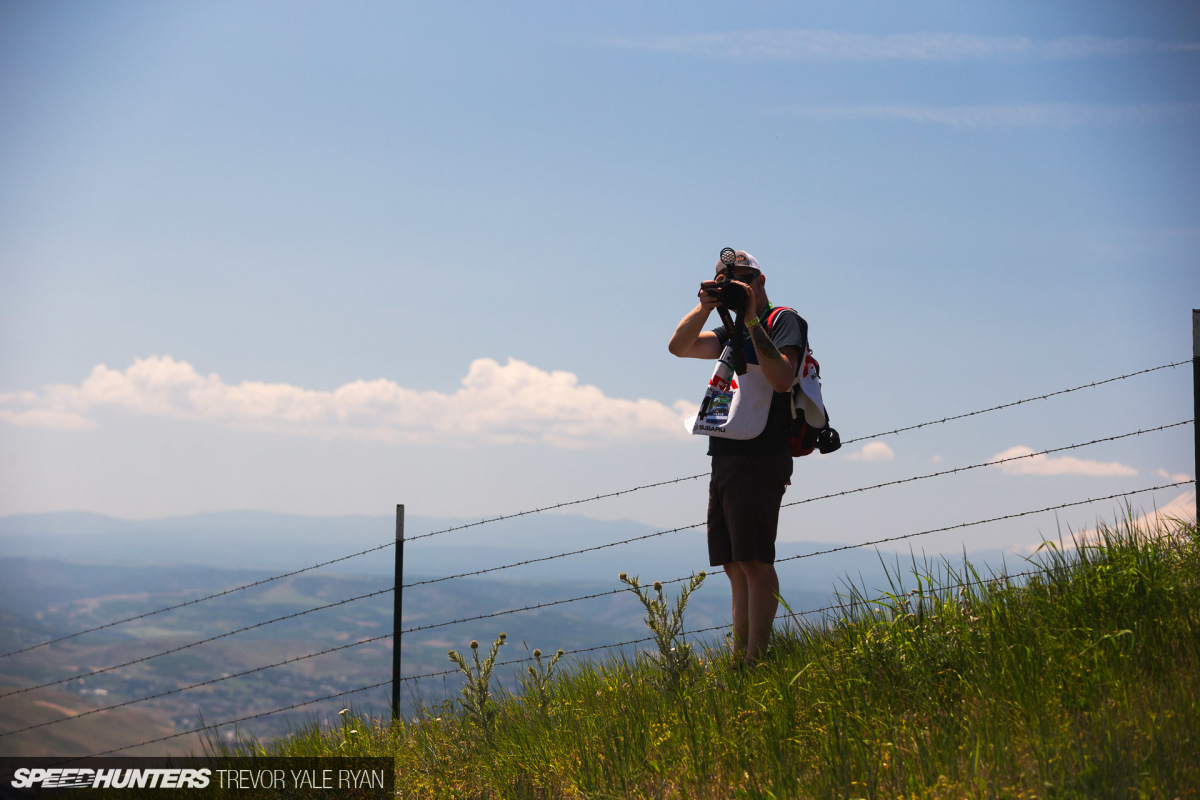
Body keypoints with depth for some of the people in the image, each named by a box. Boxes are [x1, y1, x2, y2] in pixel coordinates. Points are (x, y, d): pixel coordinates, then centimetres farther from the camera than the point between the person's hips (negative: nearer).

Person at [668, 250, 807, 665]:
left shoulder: (785, 320, 1)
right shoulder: (732, 332, 24)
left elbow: (782, 379, -15)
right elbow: (679, 346, 12)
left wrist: (752, 322, -16)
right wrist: (704, 308, -4)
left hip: (759, 458, -8)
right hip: (725, 460, 8)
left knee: (754, 561, -13)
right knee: (735, 566, 6)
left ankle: (756, 662, -16)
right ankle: (738, 662, 6)